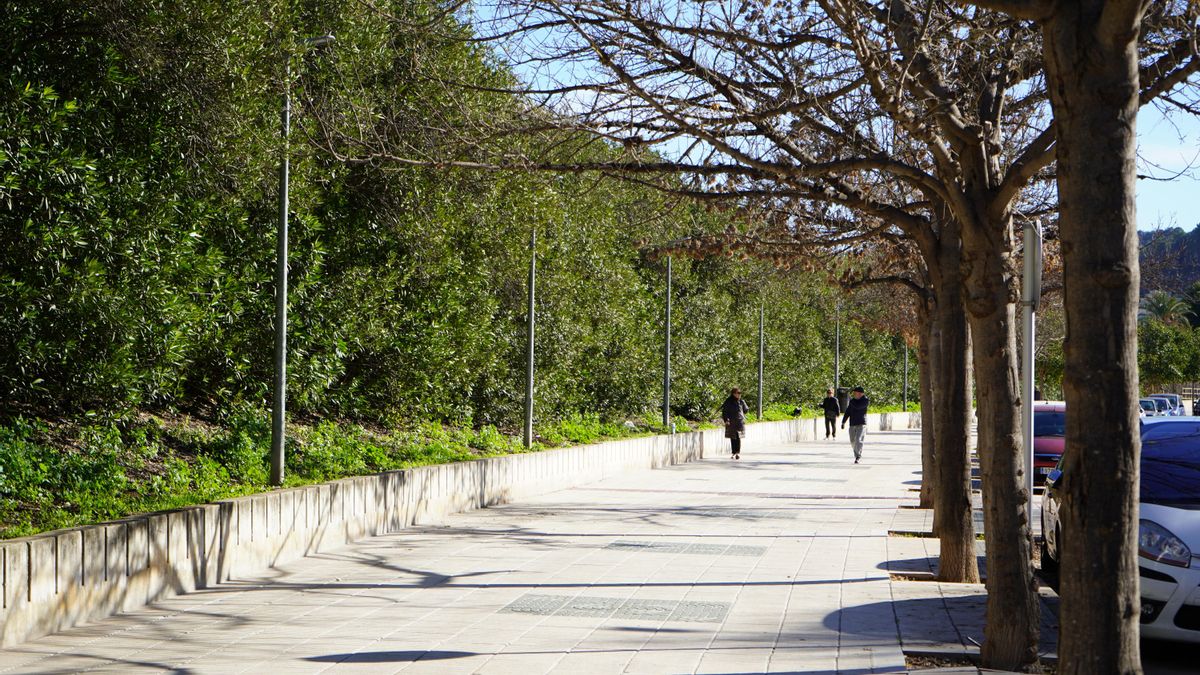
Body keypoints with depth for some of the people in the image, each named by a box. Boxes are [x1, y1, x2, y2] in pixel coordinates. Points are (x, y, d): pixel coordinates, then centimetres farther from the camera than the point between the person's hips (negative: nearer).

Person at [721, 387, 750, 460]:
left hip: (739, 422, 0)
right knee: (732, 438, 5)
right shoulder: (728, 402, 0)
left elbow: (745, 410, 18)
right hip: (731, 423, 0)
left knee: (738, 437, -11)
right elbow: (724, 411, -3)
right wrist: (726, 420, -11)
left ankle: (738, 452, -14)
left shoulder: (741, 402, 5)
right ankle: (734, 453, 14)